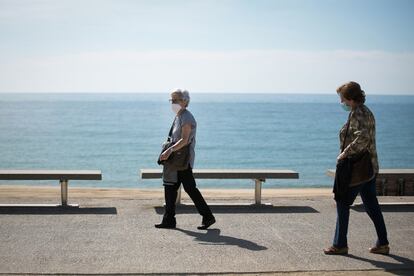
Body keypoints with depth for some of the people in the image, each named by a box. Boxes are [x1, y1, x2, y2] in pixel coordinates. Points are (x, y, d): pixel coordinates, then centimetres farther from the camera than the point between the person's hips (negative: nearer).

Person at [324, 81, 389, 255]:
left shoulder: (357, 114, -15)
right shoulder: (366, 112, 16)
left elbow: (362, 138, -30)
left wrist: (345, 153, -22)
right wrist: (347, 153, 15)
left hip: (358, 169, -10)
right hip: (369, 167, 10)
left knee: (343, 203, -2)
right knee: (371, 205, 13)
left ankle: (340, 245, 4)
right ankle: (382, 244, 17)